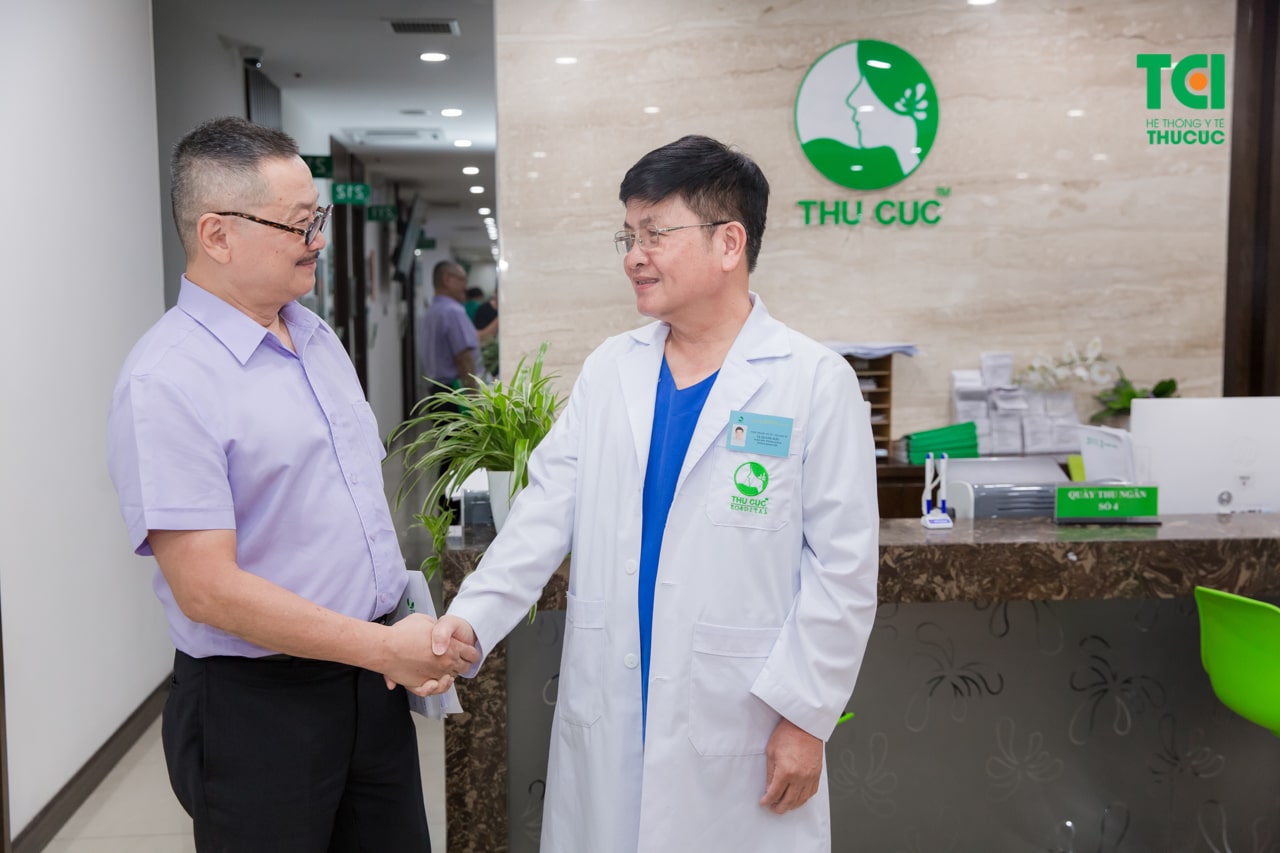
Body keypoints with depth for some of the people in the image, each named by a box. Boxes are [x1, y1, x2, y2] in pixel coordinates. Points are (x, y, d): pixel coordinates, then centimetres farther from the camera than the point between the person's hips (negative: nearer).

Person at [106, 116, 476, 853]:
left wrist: (408, 628, 2)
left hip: (372, 681, 7)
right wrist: (387, 648, -19)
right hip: (259, 704, -7)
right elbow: (207, 589, -21)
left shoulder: (318, 337, 8)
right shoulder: (168, 382, -17)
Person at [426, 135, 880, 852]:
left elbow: (843, 569, -7)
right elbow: (547, 514, 2)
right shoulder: (609, 370, 6)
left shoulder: (816, 383, -7)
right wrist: (471, 617, -10)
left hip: (737, 726, -4)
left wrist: (806, 715, -8)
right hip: (605, 717, 4)